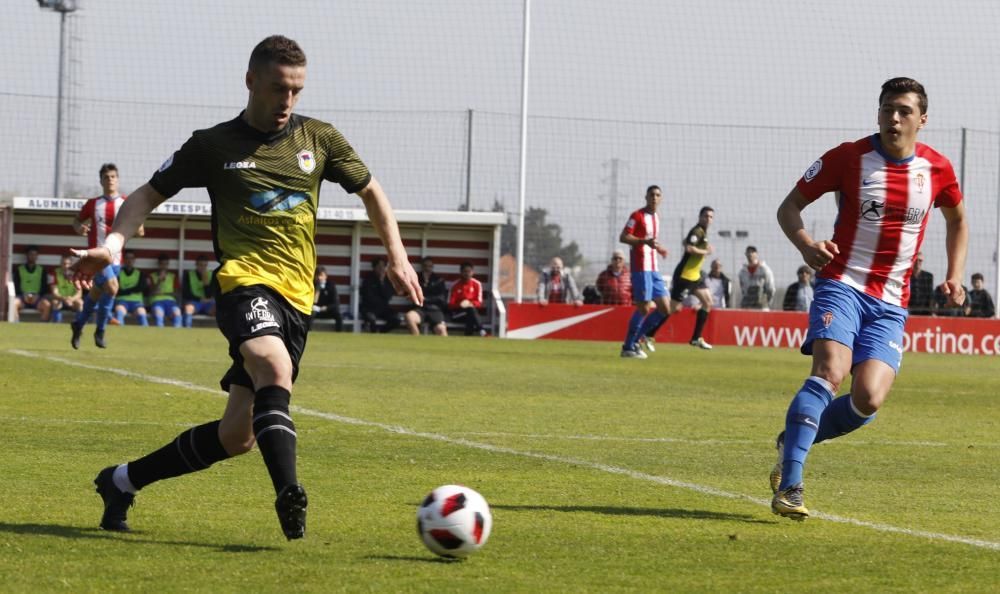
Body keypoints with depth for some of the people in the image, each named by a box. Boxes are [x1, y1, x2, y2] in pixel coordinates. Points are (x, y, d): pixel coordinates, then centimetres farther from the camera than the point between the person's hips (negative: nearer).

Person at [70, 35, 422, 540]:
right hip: (244, 283, -4)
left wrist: (397, 257, 16)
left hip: (297, 298, 4)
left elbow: (370, 191, 26)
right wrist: (112, 244, -6)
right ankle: (289, 495, -47)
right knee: (276, 369, -36)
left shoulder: (319, 139, 12)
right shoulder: (213, 146, 5)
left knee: (236, 436, 2)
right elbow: (149, 195, 11)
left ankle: (123, 481, 21)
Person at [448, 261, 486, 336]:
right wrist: (460, 305, -23)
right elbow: (450, 304, -2)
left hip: (472, 309, 2)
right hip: (458, 312, -1)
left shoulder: (477, 284, 2)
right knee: (471, 310, -35)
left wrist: (470, 303, -20)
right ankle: (480, 330, -46)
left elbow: (479, 303, 1)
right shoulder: (455, 285, -1)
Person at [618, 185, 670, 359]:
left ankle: (636, 339, 13)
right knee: (644, 308, -9)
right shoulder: (637, 216, -7)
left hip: (654, 269, 8)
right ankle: (628, 347, 1)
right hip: (641, 267, -8)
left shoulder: (656, 217, 17)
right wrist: (645, 241, -26)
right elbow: (623, 237, -15)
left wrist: (658, 248, 16)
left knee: (665, 309, 3)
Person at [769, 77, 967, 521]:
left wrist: (954, 277, 11)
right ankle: (788, 485, -27)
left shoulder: (936, 169, 4)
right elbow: (789, 206, 2)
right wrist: (806, 244, -18)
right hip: (842, 285, -3)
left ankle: (792, 442, 12)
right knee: (830, 372, -27)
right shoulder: (849, 158, -4)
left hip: (890, 304, 3)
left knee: (869, 399, -15)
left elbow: (957, 221, 25)